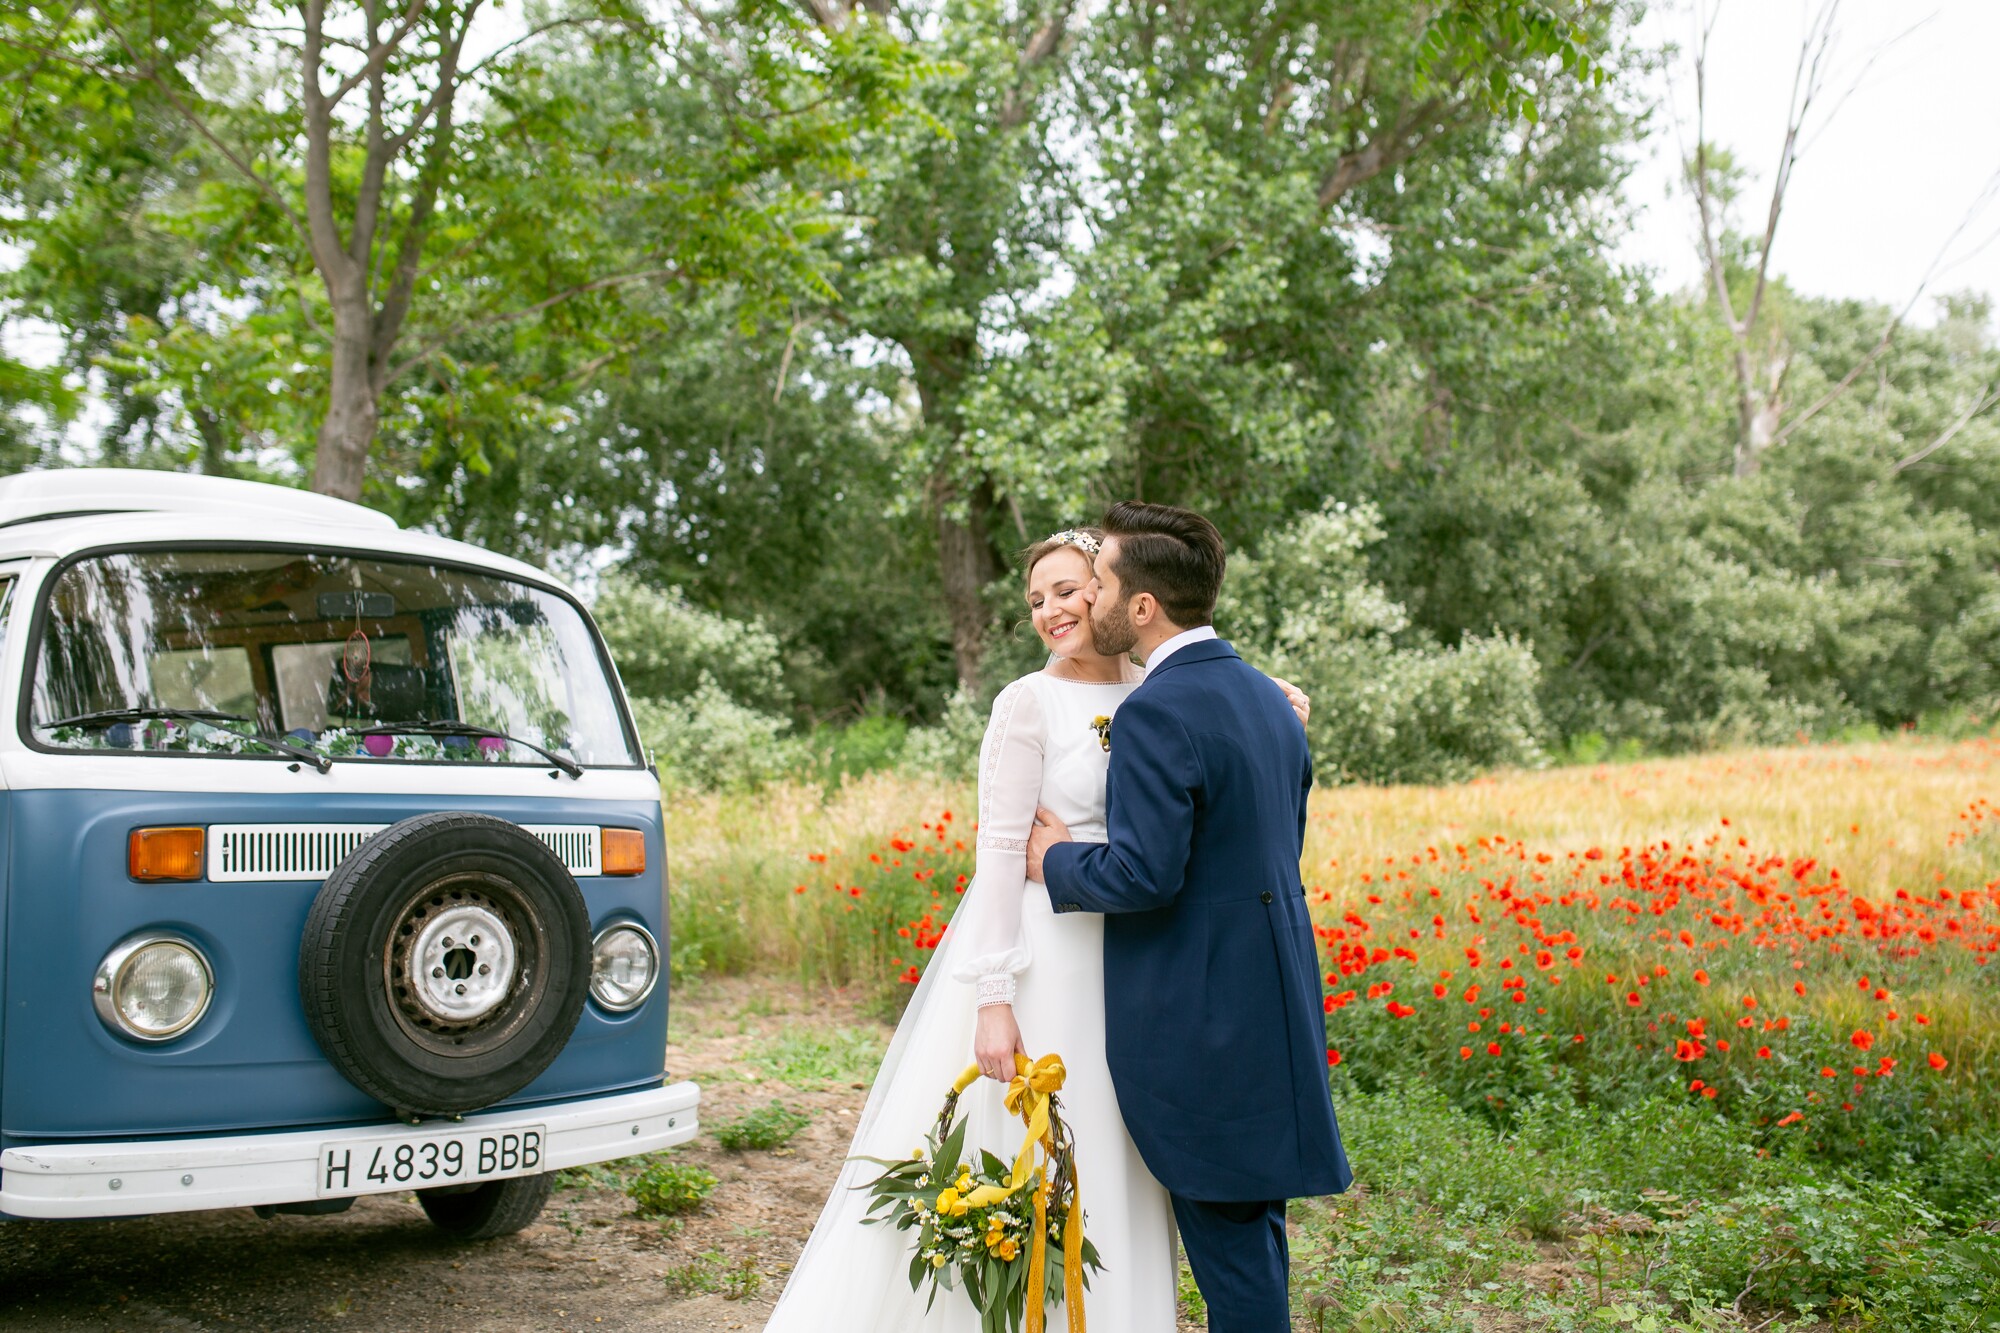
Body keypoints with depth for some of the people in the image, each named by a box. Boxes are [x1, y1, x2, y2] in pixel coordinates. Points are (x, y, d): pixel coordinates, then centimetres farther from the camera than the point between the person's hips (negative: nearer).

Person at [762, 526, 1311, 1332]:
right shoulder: (1031, 701, -7)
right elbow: (999, 852, -11)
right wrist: (993, 1000, -18)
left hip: (1128, 967, 5)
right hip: (1043, 958, -5)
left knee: (1111, 1172, 12)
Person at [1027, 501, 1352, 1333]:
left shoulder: (1158, 712, -18)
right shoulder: (1264, 696, 10)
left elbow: (1142, 874, -25)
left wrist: (1057, 861, -5)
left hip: (1201, 1015, -9)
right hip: (1271, 992, 9)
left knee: (1226, 1229, 1)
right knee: (1251, 1225, 18)